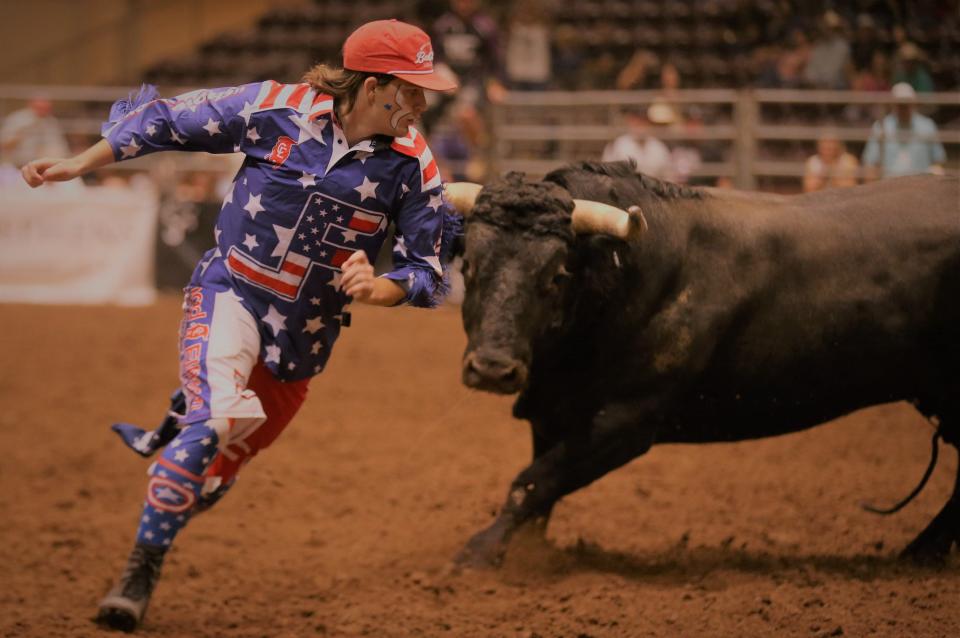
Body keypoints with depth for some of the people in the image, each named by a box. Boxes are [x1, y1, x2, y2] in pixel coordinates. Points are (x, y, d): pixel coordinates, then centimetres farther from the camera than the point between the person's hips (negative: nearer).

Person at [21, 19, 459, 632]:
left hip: (306, 332, 3)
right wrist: (78, 164, -2)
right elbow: (167, 120, -3)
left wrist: (379, 290, -24)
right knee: (216, 419, -27)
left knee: (214, 478, 6)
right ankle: (141, 571, -15)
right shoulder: (278, 108, -14)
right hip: (231, 294, -3)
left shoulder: (412, 164, -10)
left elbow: (428, 267, -3)